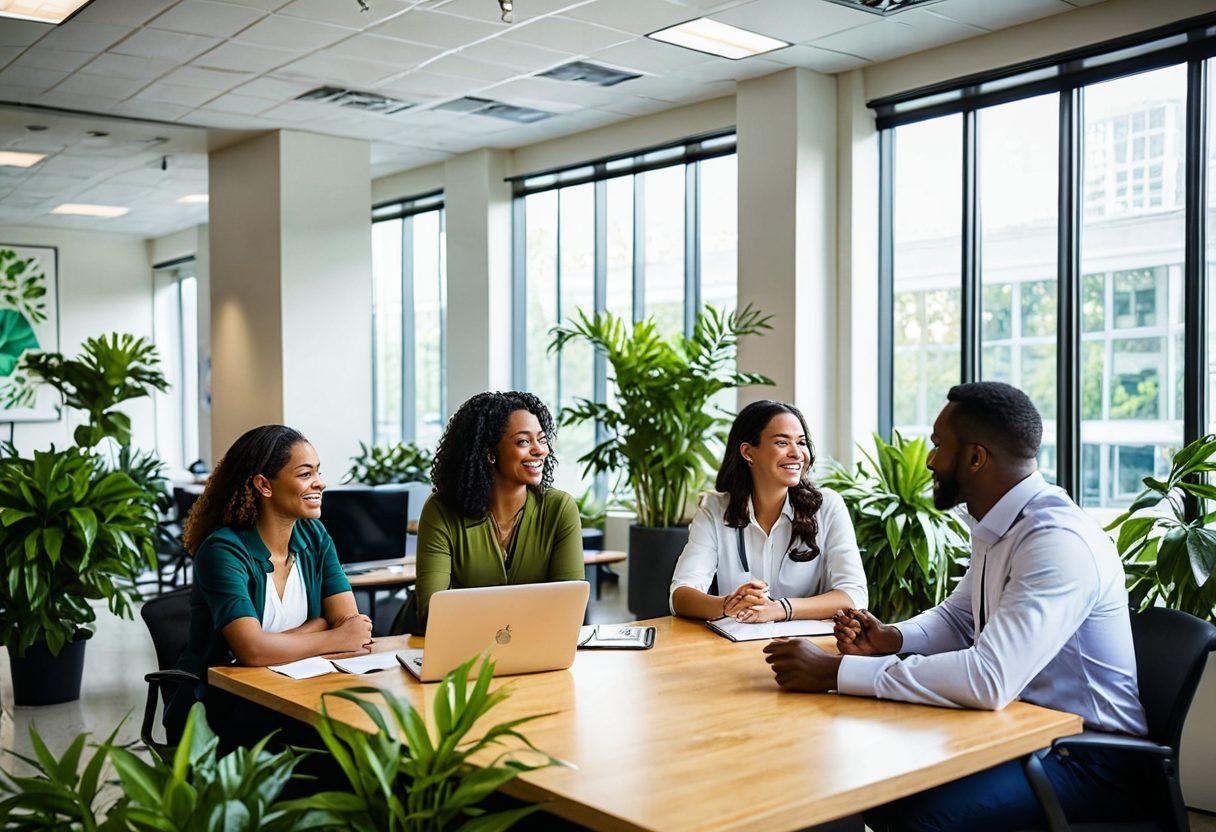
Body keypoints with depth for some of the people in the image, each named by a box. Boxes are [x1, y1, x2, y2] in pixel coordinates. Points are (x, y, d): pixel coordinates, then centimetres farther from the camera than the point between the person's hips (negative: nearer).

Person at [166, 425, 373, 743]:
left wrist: (274, 643, -19)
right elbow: (252, 650, -28)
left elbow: (349, 621, -5)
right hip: (217, 706, -6)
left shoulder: (314, 536, 4)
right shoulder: (224, 551, -15)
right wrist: (336, 639, -15)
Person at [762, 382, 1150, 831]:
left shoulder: (1059, 541, -25)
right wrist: (891, 638, -3)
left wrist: (837, 671, -30)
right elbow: (956, 617, 20)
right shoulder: (997, 529, 6)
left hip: (1089, 758, -9)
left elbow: (990, 679, -34)